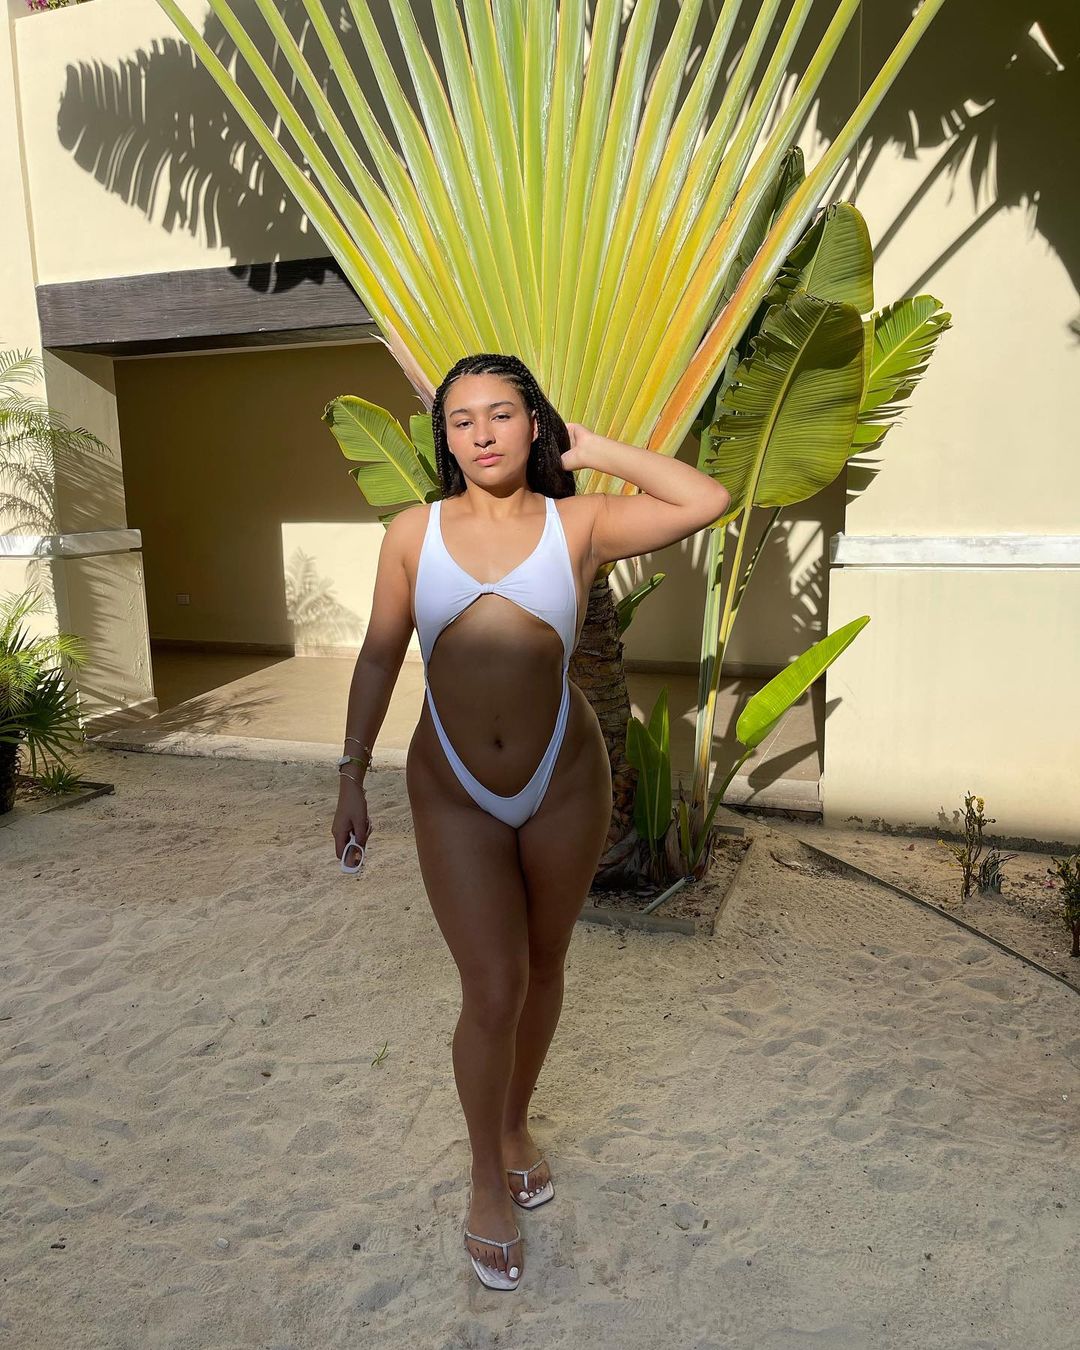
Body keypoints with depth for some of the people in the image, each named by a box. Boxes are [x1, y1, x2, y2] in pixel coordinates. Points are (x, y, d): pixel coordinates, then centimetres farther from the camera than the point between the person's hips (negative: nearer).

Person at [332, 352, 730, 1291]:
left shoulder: (577, 524, -2)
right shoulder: (414, 533, 0)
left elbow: (707, 501, -10)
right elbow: (379, 658, 6)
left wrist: (597, 452, -3)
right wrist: (352, 776, 6)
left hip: (565, 782, 1)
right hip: (454, 793, 0)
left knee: (542, 969, 17)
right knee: (492, 991, 1)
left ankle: (517, 1125, 45)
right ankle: (487, 1182, 27)